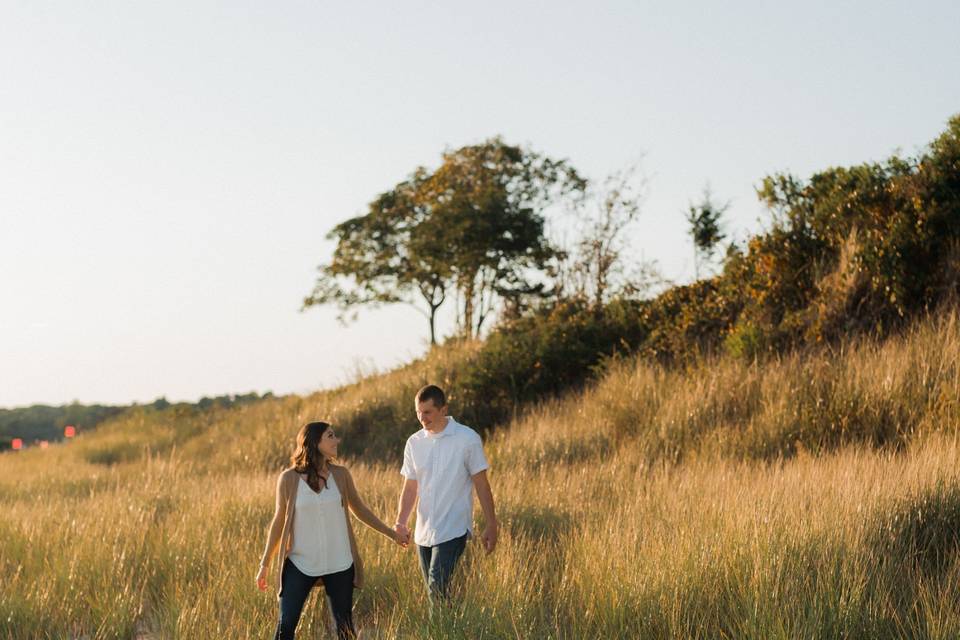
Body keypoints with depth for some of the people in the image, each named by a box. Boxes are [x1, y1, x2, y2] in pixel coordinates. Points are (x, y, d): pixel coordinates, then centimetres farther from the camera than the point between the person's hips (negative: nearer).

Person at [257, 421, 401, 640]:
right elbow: (279, 521, 3)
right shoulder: (289, 479, -6)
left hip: (339, 565, 2)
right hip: (301, 565, -2)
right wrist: (264, 564, 6)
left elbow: (360, 510, 15)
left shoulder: (340, 475, 1)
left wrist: (391, 533, 19)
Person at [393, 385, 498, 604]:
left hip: (453, 530, -5)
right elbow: (410, 488, 12)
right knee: (434, 593, 9)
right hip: (423, 533, 5)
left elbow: (481, 485, -3)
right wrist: (400, 522, -3)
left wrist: (491, 526, -5)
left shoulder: (467, 439, -7)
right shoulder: (414, 443, 7)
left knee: (438, 587, -18)